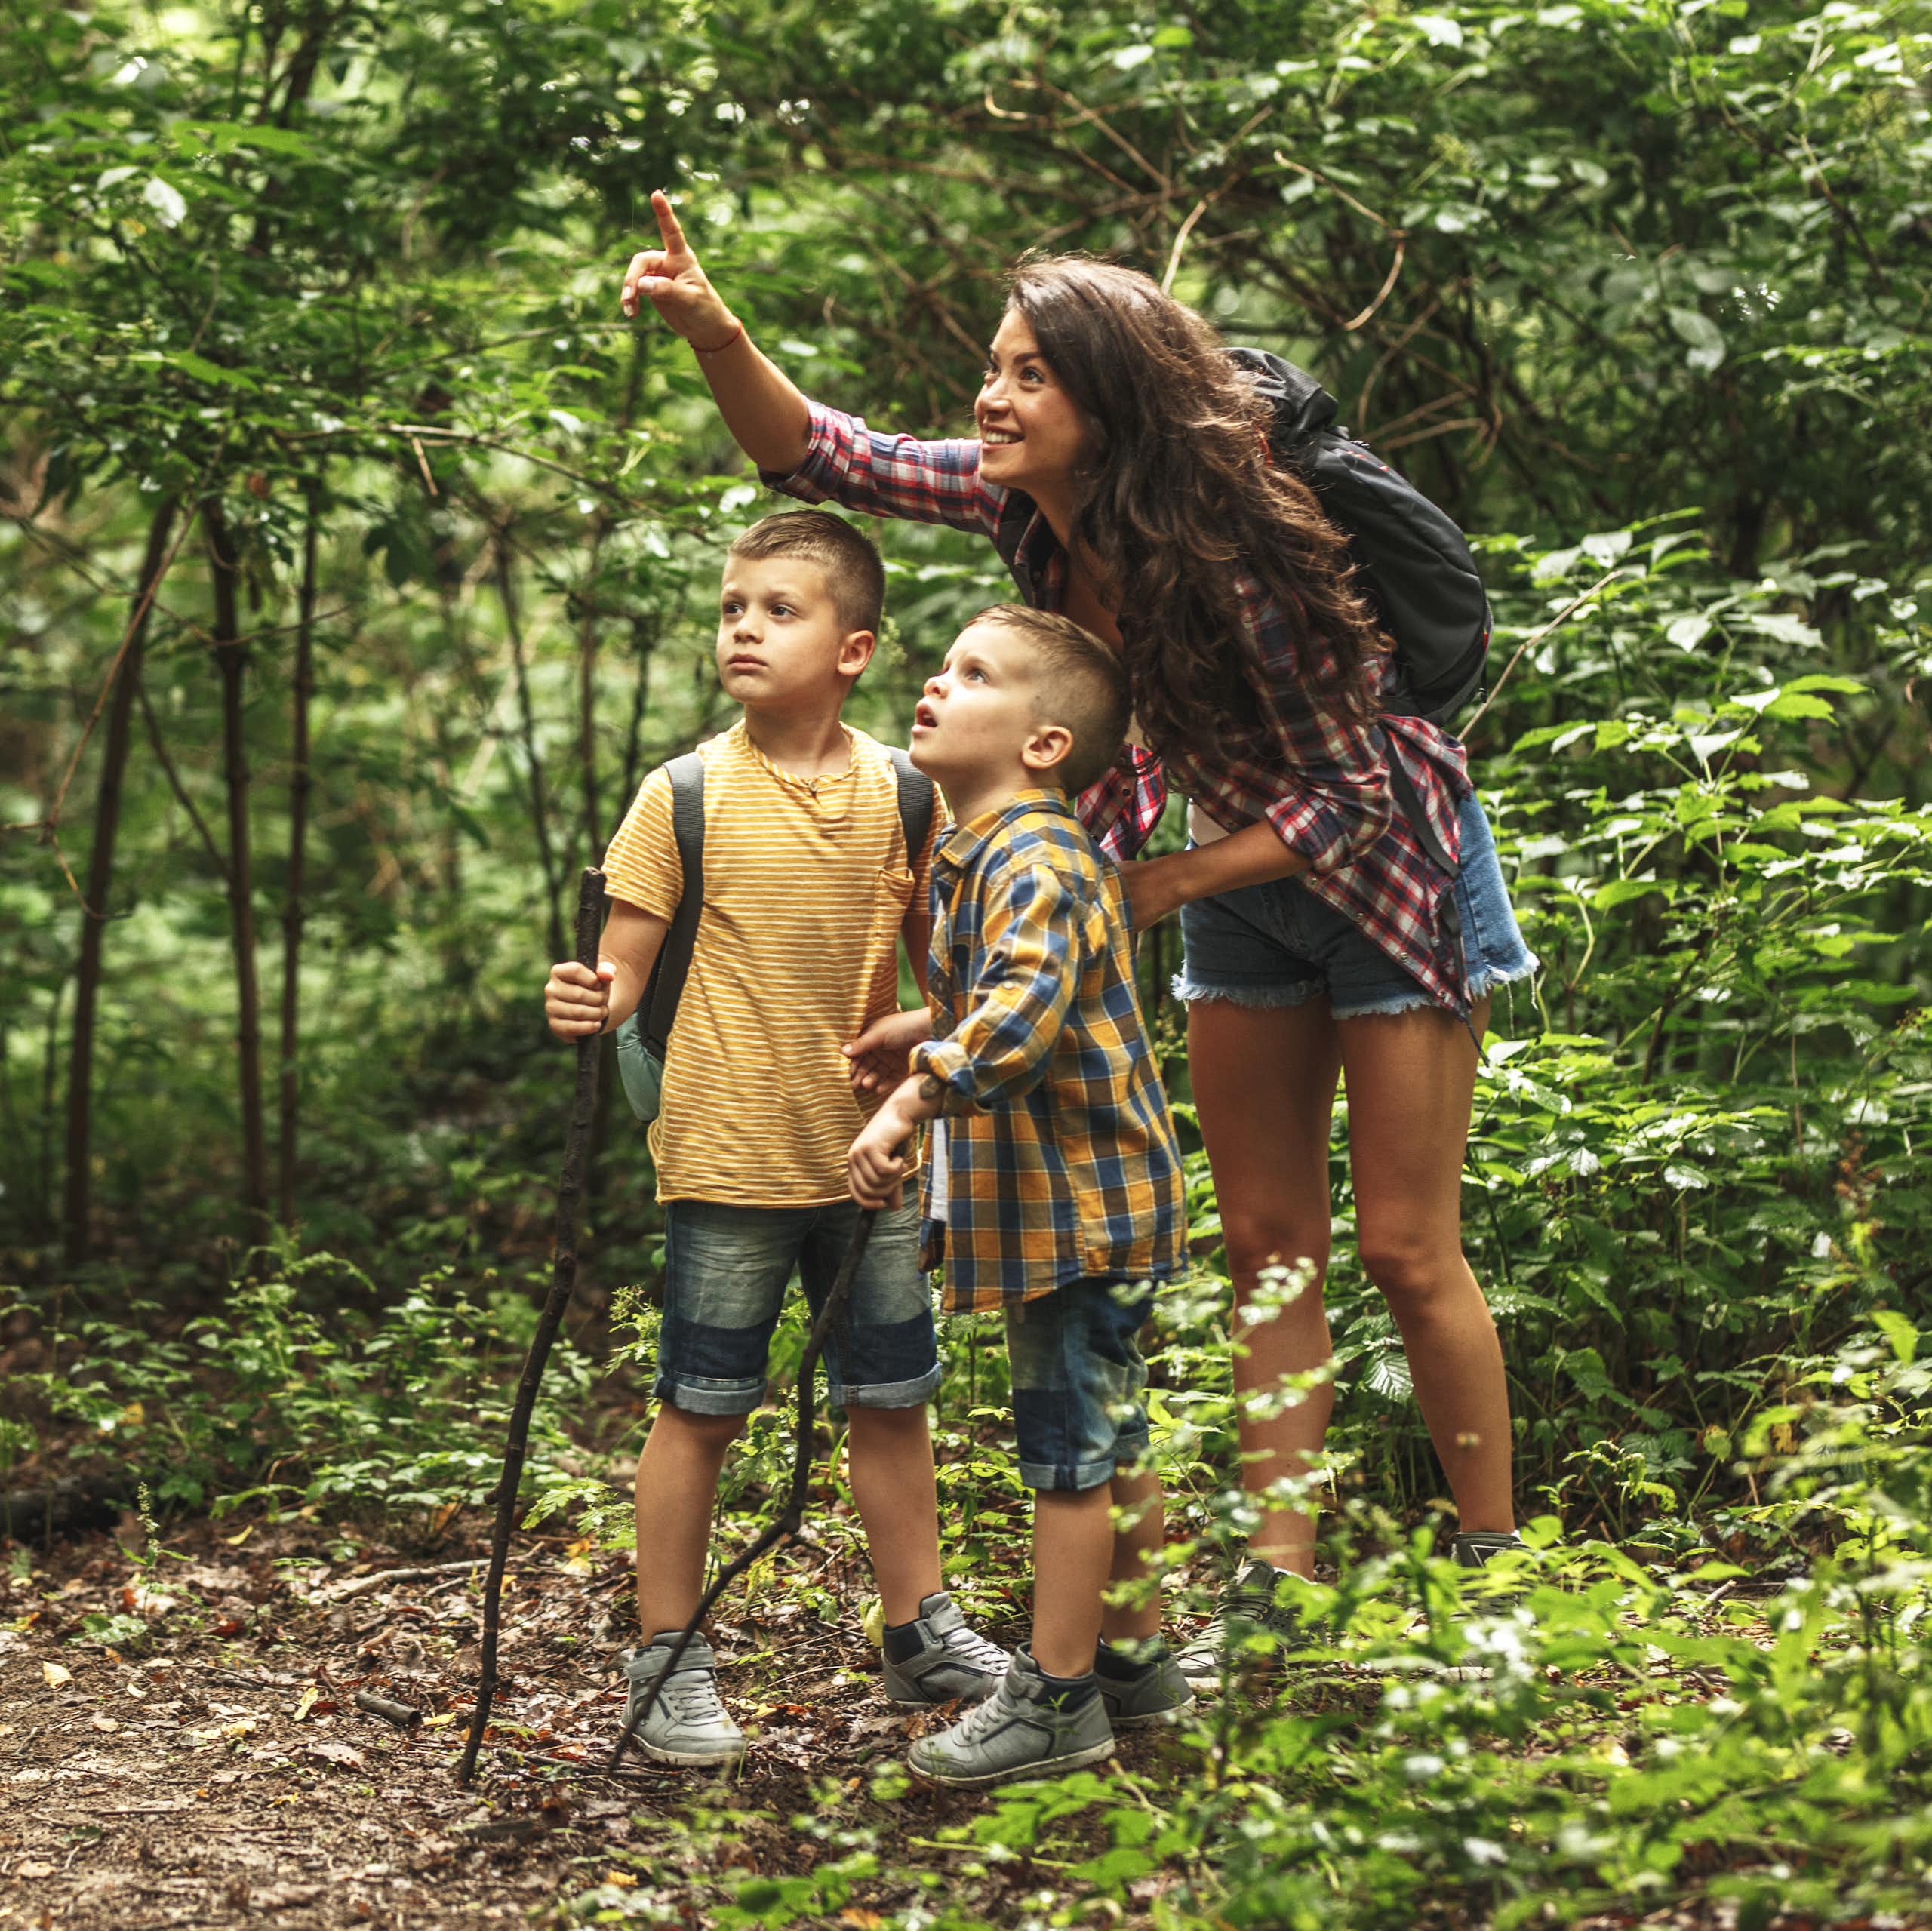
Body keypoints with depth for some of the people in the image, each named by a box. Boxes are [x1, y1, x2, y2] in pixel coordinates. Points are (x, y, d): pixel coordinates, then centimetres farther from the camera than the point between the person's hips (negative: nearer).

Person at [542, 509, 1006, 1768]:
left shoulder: (900, 792, 2)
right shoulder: (686, 795, -6)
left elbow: (933, 960, 13)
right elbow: (625, 971, -5)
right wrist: (589, 1005, -27)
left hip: (870, 1149, 3)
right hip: (730, 1156, -3)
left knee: (891, 1401, 13)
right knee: (700, 1411, 4)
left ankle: (921, 1636, 28)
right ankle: (670, 1662, 16)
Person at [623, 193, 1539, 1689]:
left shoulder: (1231, 566, -33)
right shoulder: (1022, 504, -15)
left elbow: (1349, 794, -25)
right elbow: (819, 455, -10)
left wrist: (1157, 884, -26)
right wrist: (713, 330, -27)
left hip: (1389, 867, -7)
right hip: (1242, 882, 7)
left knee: (1405, 1245, -3)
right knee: (1267, 1242, 7)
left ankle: (1495, 1570, 10)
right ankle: (1279, 1583, 12)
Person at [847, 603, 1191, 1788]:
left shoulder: (1036, 860, -20)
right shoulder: (976, 854, 14)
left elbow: (1023, 1013, -36)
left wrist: (912, 1101, -33)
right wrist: (919, 1031, 17)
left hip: (1077, 1205, -10)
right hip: (1086, 1202, 10)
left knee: (1069, 1447, -2)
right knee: (1109, 1440, 18)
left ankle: (1058, 1699, 6)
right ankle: (1138, 1659, 29)